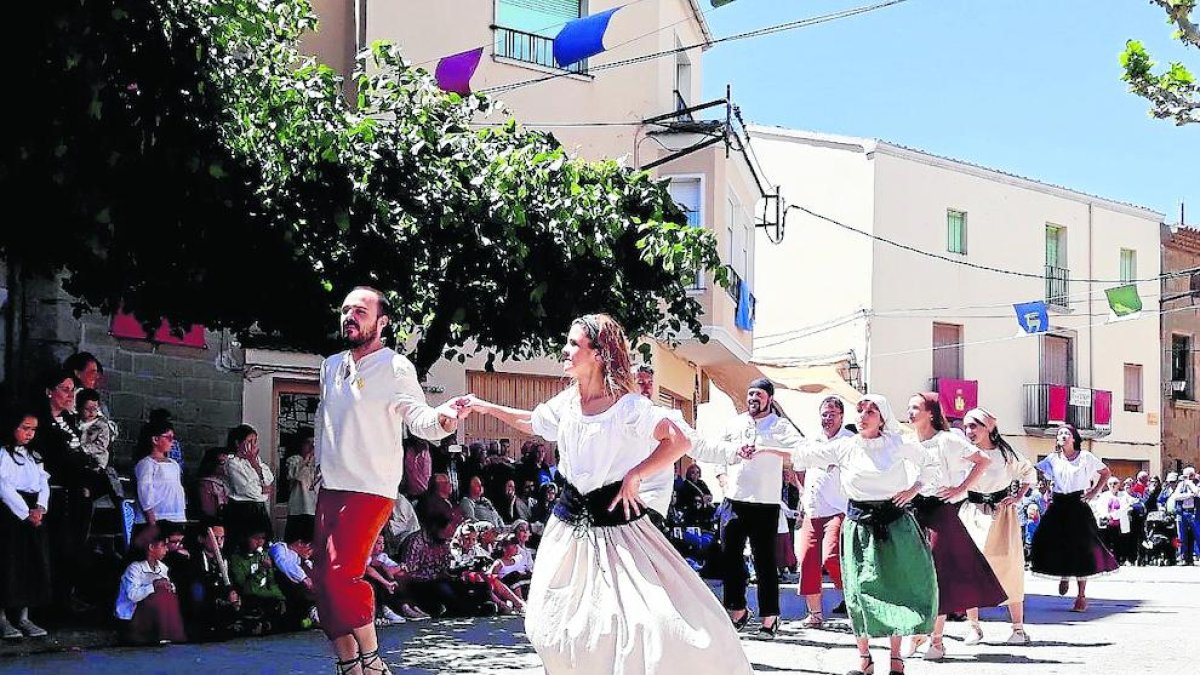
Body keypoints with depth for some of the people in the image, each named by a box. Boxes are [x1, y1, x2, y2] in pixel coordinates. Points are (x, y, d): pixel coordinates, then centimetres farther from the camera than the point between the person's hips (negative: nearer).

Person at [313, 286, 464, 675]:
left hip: (369, 490, -7)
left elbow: (418, 419, -19)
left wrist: (442, 419, -39)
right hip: (331, 488, 7)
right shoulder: (331, 366, 11)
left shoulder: (394, 367, -9)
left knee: (341, 574, -17)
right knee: (323, 579, 6)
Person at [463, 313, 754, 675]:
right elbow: (531, 422, 24)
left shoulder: (625, 405, -15)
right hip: (572, 522, 6)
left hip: (616, 521, -6)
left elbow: (679, 441, -21)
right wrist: (484, 407, 23)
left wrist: (634, 475, -18)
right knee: (563, 619, 9)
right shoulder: (567, 402, 4)